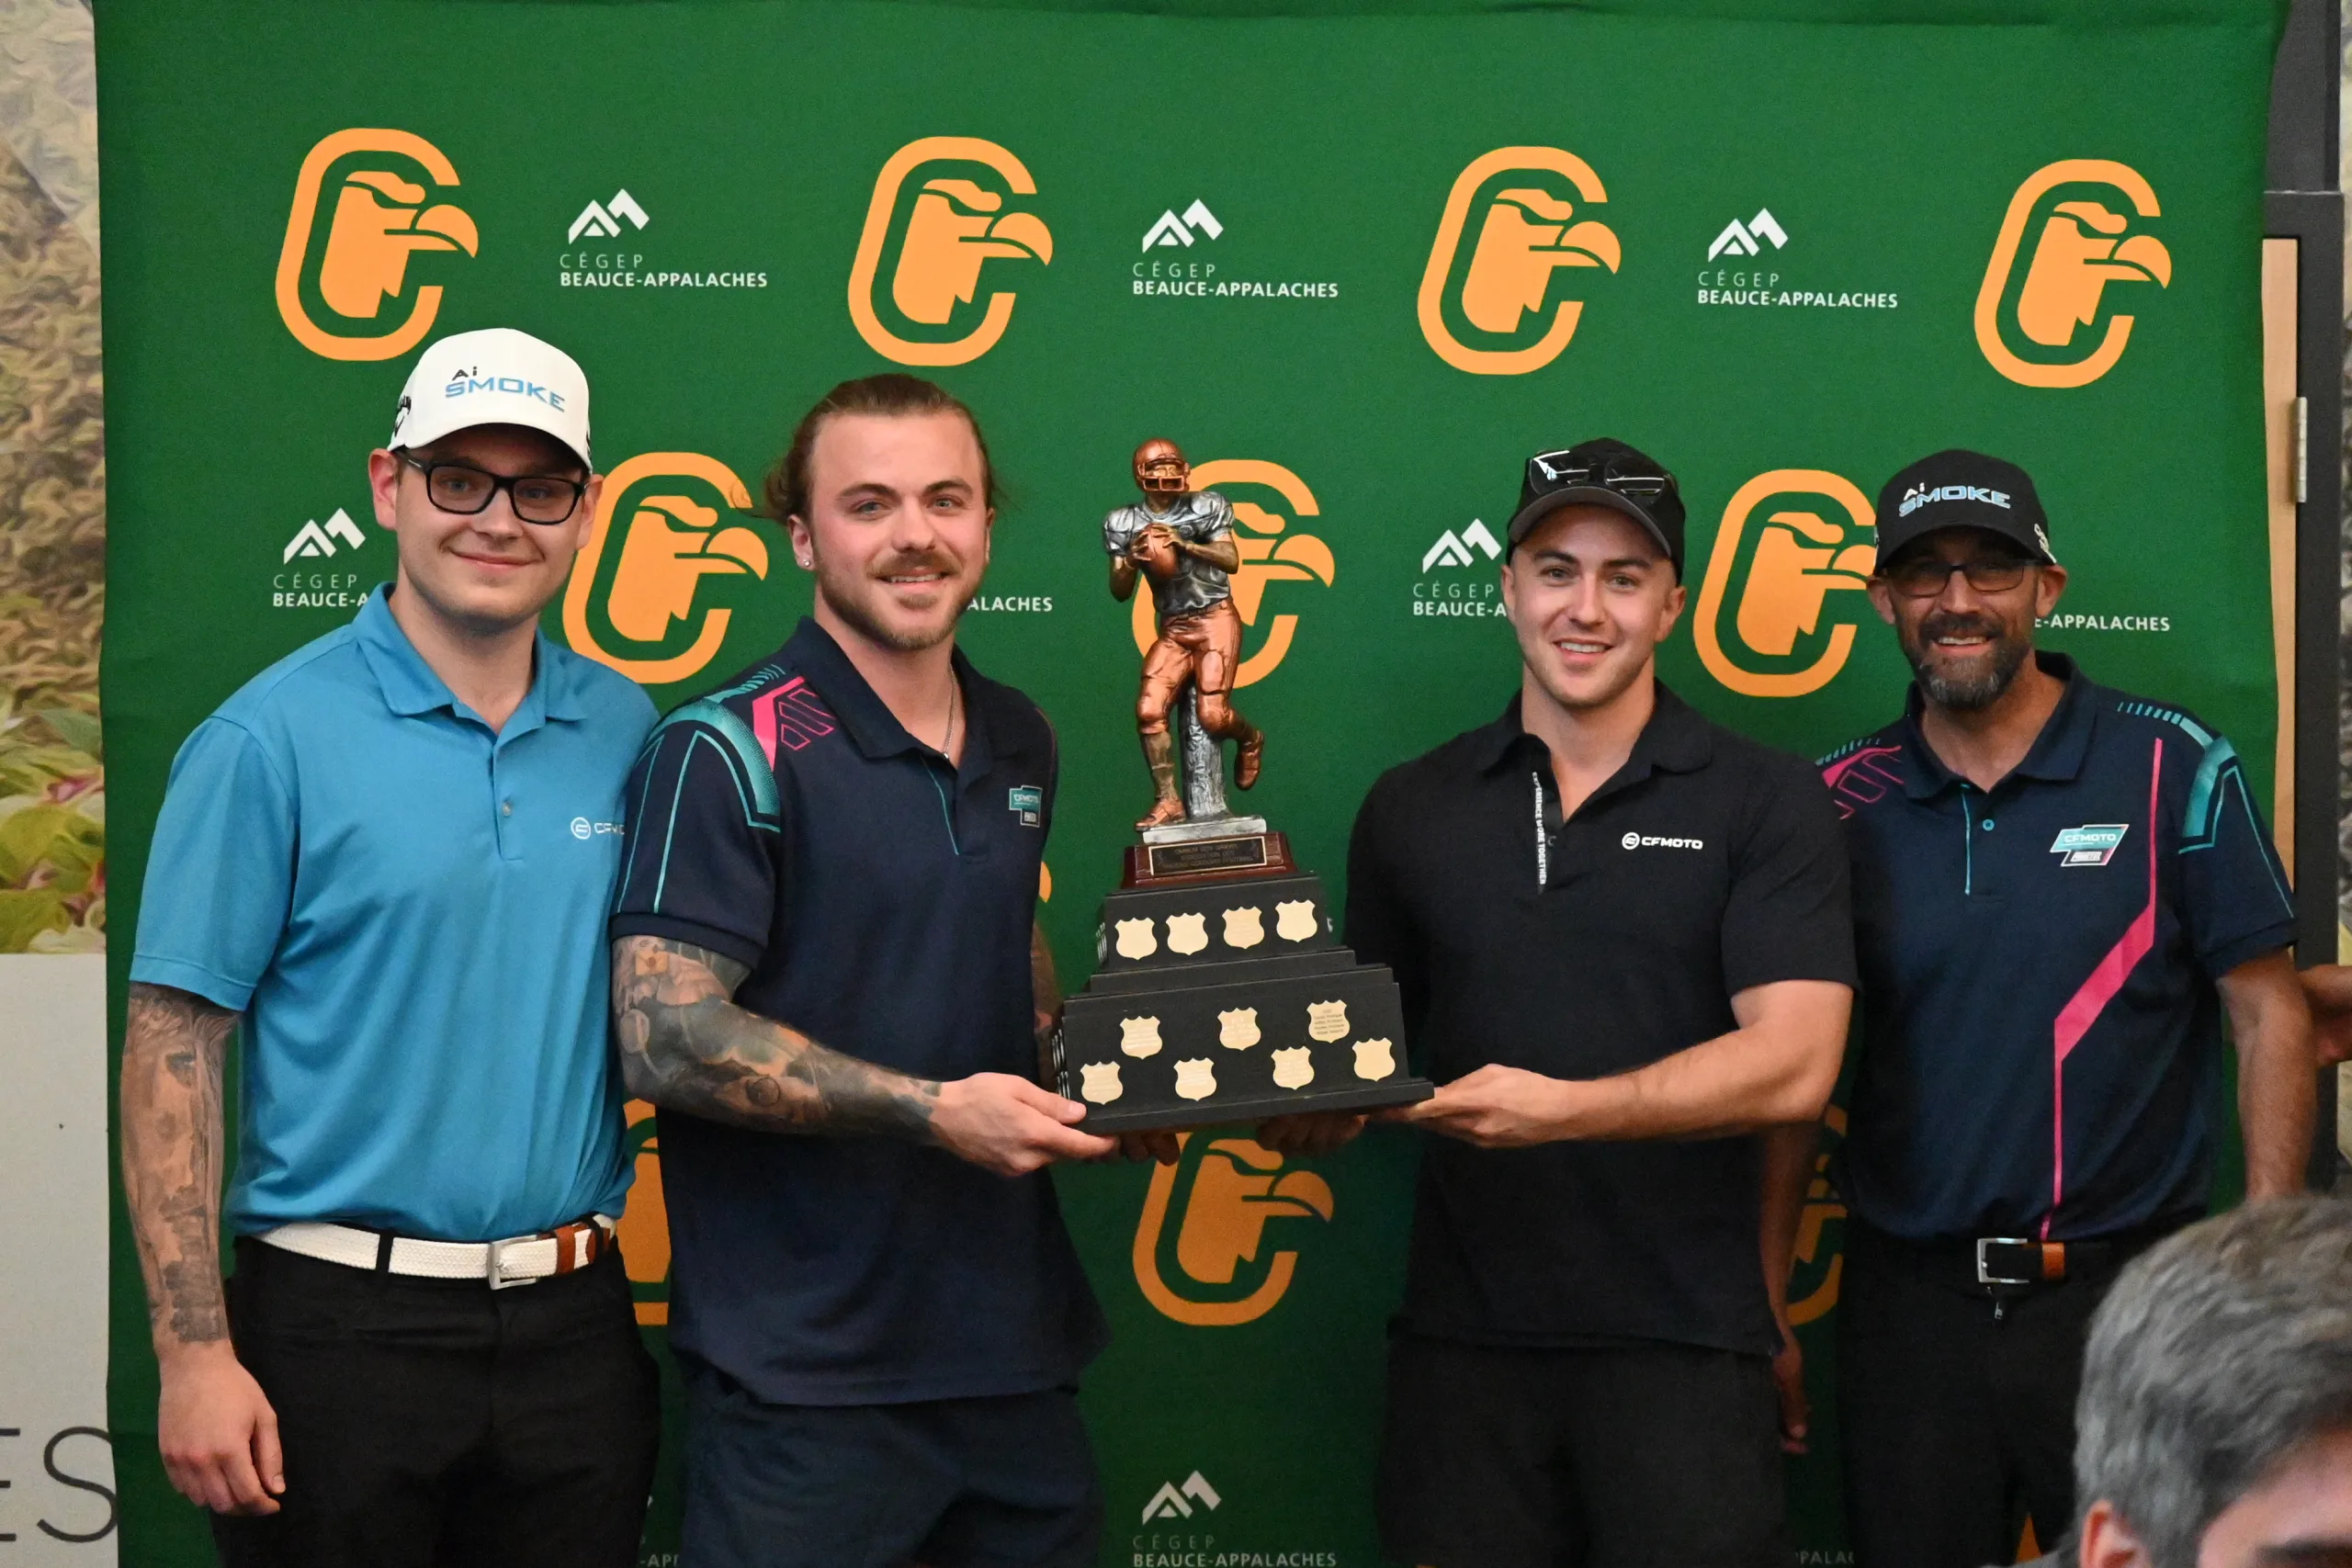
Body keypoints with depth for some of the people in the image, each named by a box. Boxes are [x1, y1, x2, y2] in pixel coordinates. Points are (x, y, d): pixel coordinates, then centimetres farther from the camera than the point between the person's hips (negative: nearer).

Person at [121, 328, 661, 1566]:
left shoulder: (628, 736, 6)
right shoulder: (270, 741, -6)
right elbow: (172, 1053, -8)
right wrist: (195, 1355, -13)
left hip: (577, 1326, 4)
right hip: (344, 1326, -4)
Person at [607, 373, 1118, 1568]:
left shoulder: (1019, 745, 10)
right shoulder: (729, 753, -11)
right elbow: (665, 1035, -18)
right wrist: (935, 1111, -22)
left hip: (1016, 1345, 7)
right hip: (804, 1370, -6)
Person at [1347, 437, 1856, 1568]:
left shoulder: (1764, 805, -1)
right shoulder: (1409, 810, 10)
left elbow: (1790, 1066, -11)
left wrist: (1564, 1109, -21)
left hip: (1685, 1345, -3)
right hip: (1464, 1337, 3)